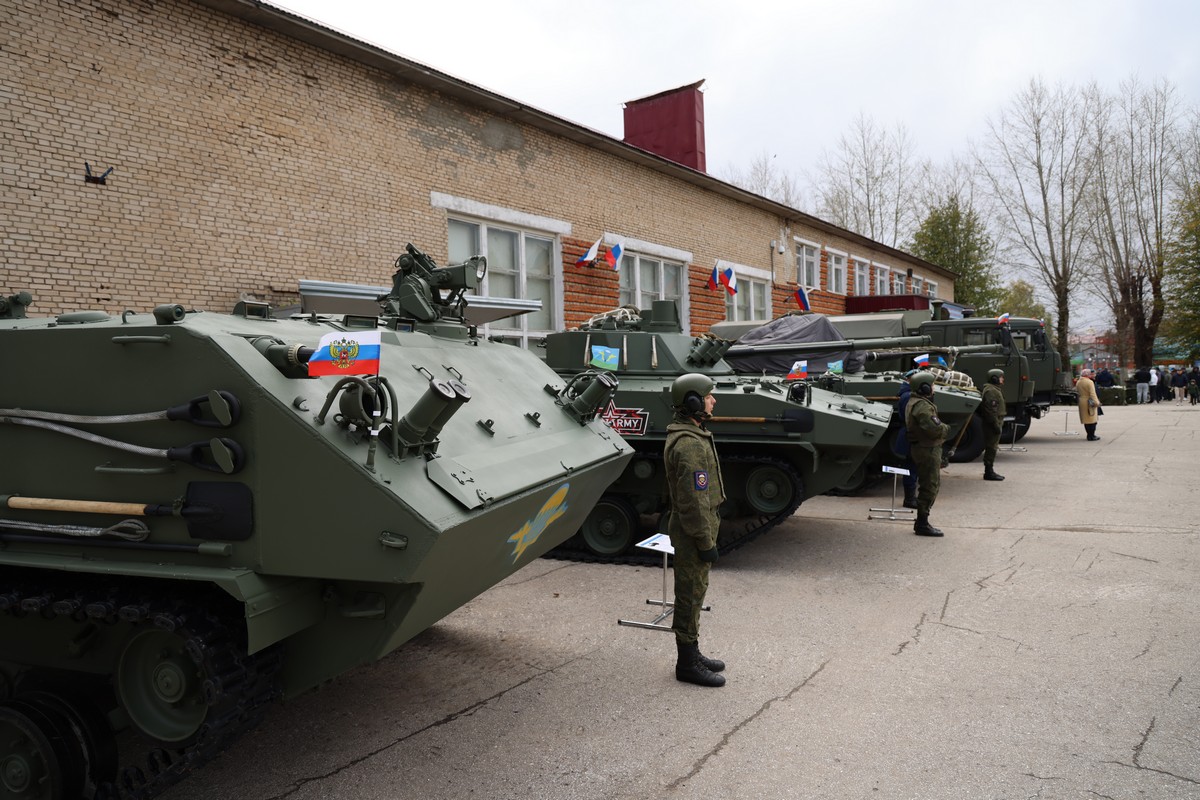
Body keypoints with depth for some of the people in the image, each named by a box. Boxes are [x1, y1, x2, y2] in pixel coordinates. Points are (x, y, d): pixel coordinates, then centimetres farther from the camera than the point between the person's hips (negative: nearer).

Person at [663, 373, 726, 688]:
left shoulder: (684, 435, 10)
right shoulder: (690, 444, -24)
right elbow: (694, 500, -25)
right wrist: (706, 542, -20)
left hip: (690, 528, 10)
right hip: (693, 532, -10)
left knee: (693, 594, 18)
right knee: (690, 595, 0)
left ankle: (692, 654, 30)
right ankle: (687, 665, 12)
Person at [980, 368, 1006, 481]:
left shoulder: (994, 389, 19)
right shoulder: (991, 391, -16)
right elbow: (991, 410, -22)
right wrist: (996, 425, -23)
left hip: (995, 423, 11)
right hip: (993, 424, -11)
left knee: (992, 447, 13)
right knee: (991, 447, -7)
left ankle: (989, 471, 19)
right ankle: (989, 472, -4)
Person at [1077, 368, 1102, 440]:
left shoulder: (1078, 382, 9)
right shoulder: (1089, 382, -13)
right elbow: (1092, 393, -19)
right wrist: (1096, 402, -20)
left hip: (1081, 402, 7)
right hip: (1089, 403, -7)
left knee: (1086, 420, 11)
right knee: (1092, 419, -2)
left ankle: (1089, 435, 16)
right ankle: (1092, 436, -3)